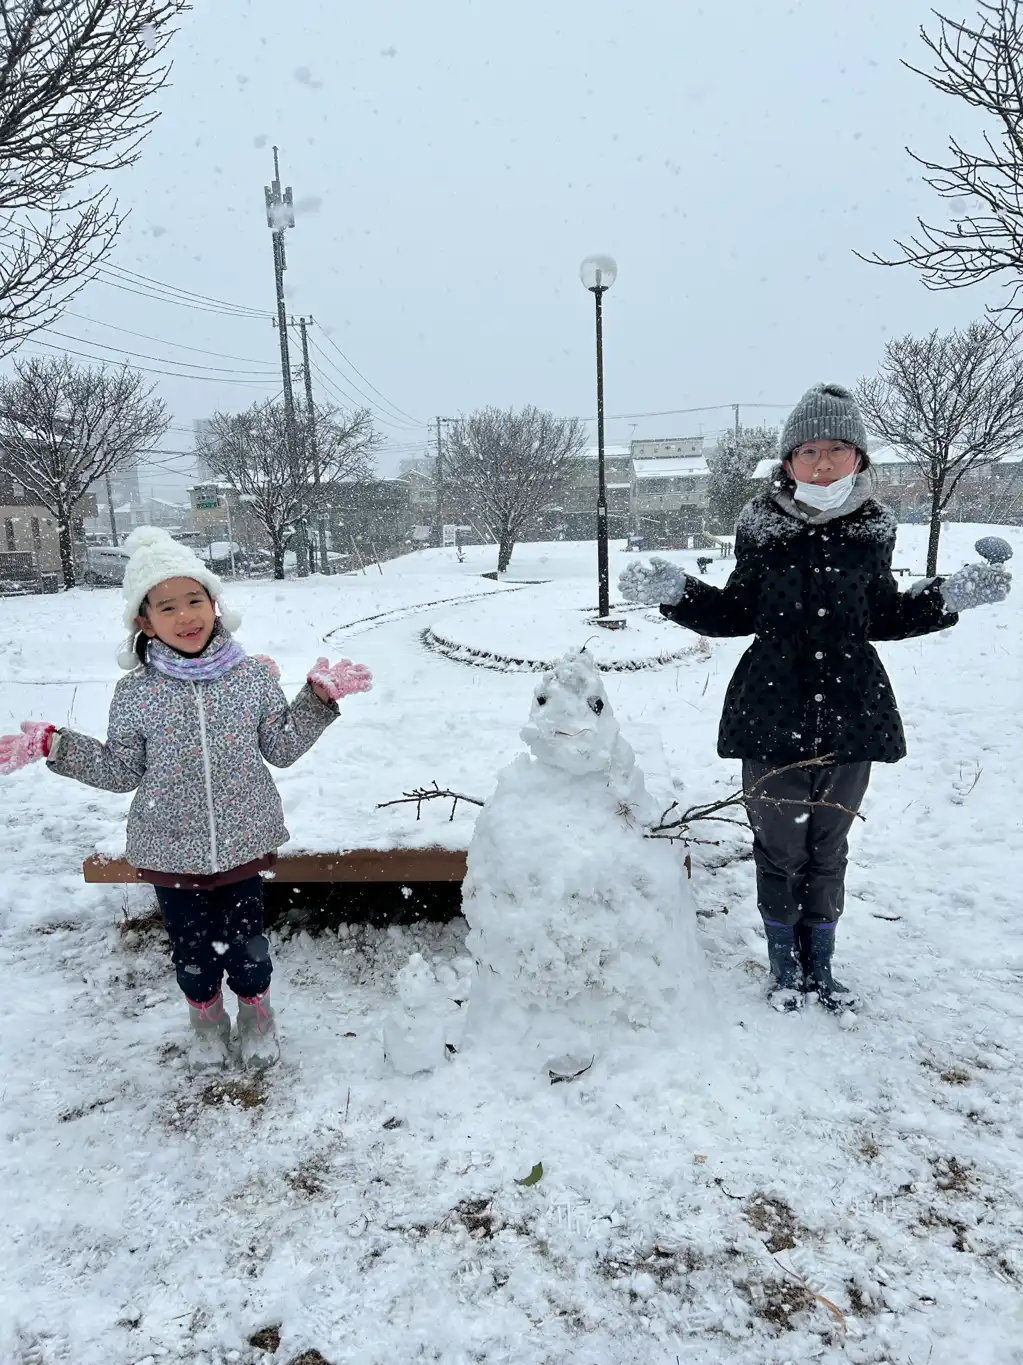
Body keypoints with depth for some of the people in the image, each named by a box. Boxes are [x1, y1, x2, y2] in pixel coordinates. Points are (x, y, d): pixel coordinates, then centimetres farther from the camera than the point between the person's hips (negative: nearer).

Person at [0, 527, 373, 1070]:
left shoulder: (252, 675, -6)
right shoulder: (135, 692, -7)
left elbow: (281, 747, 1)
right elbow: (121, 770, 1)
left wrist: (317, 698, -7)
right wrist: (53, 745, -7)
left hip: (244, 843, 0)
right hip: (172, 852, 0)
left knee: (245, 940, 14)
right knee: (192, 947, 17)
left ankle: (255, 1013, 43)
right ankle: (206, 1019, 45)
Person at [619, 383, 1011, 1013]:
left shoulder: (873, 529, 2)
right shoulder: (763, 528, -5)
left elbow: (883, 617, 12)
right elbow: (735, 613, 2)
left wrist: (951, 595, 2)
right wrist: (675, 591, -10)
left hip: (851, 712, 2)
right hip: (773, 714, -2)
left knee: (828, 847, 15)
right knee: (780, 848, 9)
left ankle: (819, 964, 34)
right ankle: (785, 963, 30)